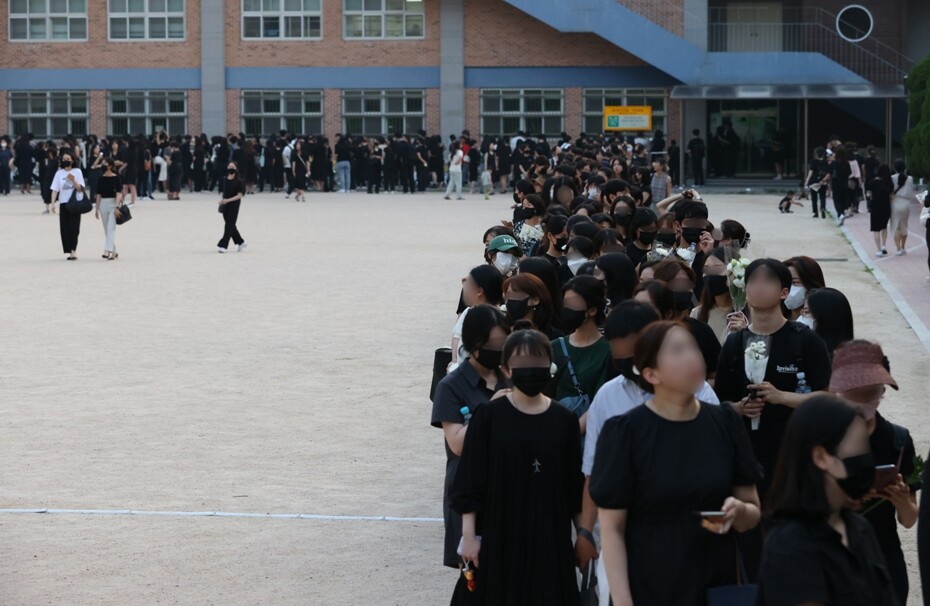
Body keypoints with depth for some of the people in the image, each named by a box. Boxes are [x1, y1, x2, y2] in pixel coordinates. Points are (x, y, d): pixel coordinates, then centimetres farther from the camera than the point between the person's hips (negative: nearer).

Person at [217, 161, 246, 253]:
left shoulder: (238, 182, -8)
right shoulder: (224, 181, 6)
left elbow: (239, 195, -11)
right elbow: (223, 192, 13)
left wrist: (228, 200, -20)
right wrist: (222, 200, -7)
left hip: (234, 205, -6)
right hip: (225, 206, 6)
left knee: (229, 225, -8)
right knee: (230, 225, 12)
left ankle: (222, 245, -10)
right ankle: (241, 243, 28)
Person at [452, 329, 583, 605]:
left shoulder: (564, 419, 2)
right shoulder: (489, 416, -4)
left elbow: (573, 484, 9)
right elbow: (469, 481, -3)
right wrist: (469, 535, -6)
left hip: (550, 534, 2)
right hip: (500, 534, -2)